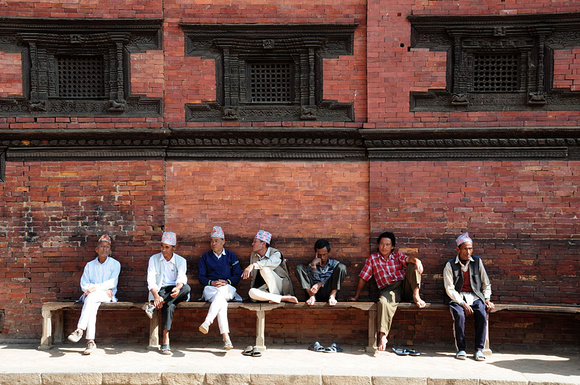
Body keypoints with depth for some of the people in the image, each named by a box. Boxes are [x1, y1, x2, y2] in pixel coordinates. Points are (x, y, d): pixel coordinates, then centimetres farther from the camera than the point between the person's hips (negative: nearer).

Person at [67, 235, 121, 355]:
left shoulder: (115, 264, 9)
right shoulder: (89, 265, 18)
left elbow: (112, 283, -4)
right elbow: (83, 284, 5)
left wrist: (95, 288, -17)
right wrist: (104, 288, -11)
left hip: (107, 295, -2)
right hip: (91, 295, 2)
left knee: (91, 297, -34)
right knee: (92, 305, -32)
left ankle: (80, 329, -39)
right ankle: (90, 341, -36)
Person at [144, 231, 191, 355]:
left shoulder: (181, 261, 8)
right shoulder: (154, 259, 6)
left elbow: (181, 278, -10)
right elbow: (151, 281, -6)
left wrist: (177, 288, -36)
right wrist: (156, 296, -27)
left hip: (175, 291, 2)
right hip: (160, 290, -2)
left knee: (187, 288, -34)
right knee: (169, 305, -36)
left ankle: (153, 305, -34)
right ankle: (165, 341, -37)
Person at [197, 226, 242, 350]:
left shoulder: (231, 256, 19)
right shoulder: (205, 257, 20)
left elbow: (238, 275, 10)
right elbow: (200, 276, 11)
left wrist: (227, 282, -10)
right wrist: (212, 282, -9)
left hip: (228, 289, 0)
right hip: (210, 288, 0)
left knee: (221, 292, -40)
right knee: (221, 301, -36)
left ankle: (207, 322, -57)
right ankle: (226, 338, -50)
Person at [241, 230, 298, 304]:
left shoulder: (276, 254, -12)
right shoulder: (253, 255, 8)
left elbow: (269, 262, -37)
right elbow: (253, 276, 15)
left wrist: (252, 265, -49)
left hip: (280, 286, -5)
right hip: (265, 288, 5)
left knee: (264, 269, -30)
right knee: (252, 292, -28)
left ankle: (276, 297, -20)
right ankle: (284, 298, -26)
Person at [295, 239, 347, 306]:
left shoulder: (334, 264, 12)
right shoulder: (312, 265, 14)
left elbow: (332, 280, -5)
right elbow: (315, 281, -1)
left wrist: (320, 284, -23)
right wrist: (313, 266, -14)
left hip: (328, 292, -1)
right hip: (316, 292, 1)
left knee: (341, 267, -15)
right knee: (299, 268, -8)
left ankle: (332, 296, -25)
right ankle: (312, 296, -22)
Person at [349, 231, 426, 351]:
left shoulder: (397, 255, 17)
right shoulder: (372, 259, 15)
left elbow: (408, 259, -6)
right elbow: (363, 278, 13)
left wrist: (416, 260, -31)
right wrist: (356, 296, 9)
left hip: (405, 286, 3)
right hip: (388, 289, -2)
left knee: (413, 266, -16)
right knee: (383, 302, -37)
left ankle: (416, 295, -25)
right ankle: (382, 336, -41)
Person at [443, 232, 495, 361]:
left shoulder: (477, 261, 9)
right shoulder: (450, 265, -1)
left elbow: (486, 284, 15)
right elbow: (449, 289, -6)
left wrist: (487, 299, 0)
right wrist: (463, 304, -16)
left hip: (475, 296, 2)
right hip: (457, 297, -2)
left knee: (482, 315, -27)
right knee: (459, 315, -32)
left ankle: (479, 349, -15)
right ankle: (461, 349, -17)